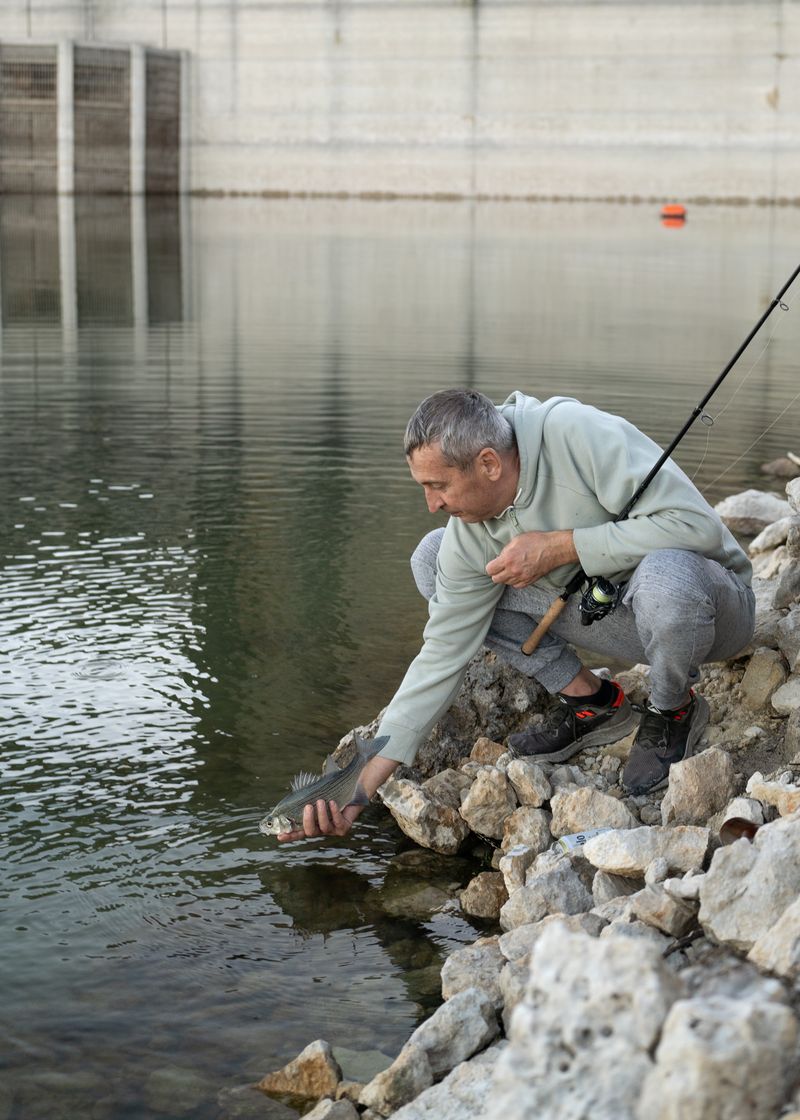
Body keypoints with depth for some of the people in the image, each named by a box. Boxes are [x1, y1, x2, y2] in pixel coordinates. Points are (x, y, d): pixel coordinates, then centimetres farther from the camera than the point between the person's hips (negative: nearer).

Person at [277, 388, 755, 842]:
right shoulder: (469, 537, -12)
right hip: (614, 619, 5)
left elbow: (695, 523, -34)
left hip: (712, 601, -5)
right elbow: (442, 658, -8)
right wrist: (361, 786, -13)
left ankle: (673, 712, -7)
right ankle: (593, 704, 2)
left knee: (664, 576, -44)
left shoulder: (578, 433, -29)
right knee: (433, 559, -6)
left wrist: (558, 546, -29)